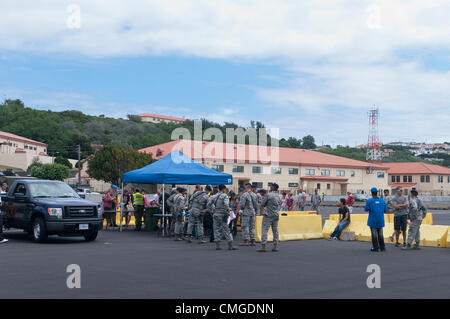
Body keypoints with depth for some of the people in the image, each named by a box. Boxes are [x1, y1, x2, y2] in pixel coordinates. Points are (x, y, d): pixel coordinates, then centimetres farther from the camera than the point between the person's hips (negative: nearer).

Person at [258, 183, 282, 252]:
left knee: (264, 230, -5)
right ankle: (275, 247, 11)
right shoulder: (279, 196, 9)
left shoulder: (268, 195, -10)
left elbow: (262, 204, -4)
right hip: (276, 215, 6)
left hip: (268, 215, -6)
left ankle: (263, 247, -11)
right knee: (275, 231, 10)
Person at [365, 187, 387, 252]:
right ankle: (382, 247, 17)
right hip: (380, 221, 3)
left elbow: (366, 209, -9)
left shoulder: (369, 201, -12)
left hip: (372, 221, -3)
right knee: (380, 234, 14)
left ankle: (375, 247, 3)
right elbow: (385, 210, 4)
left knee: (374, 234, 4)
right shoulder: (382, 200, -1)